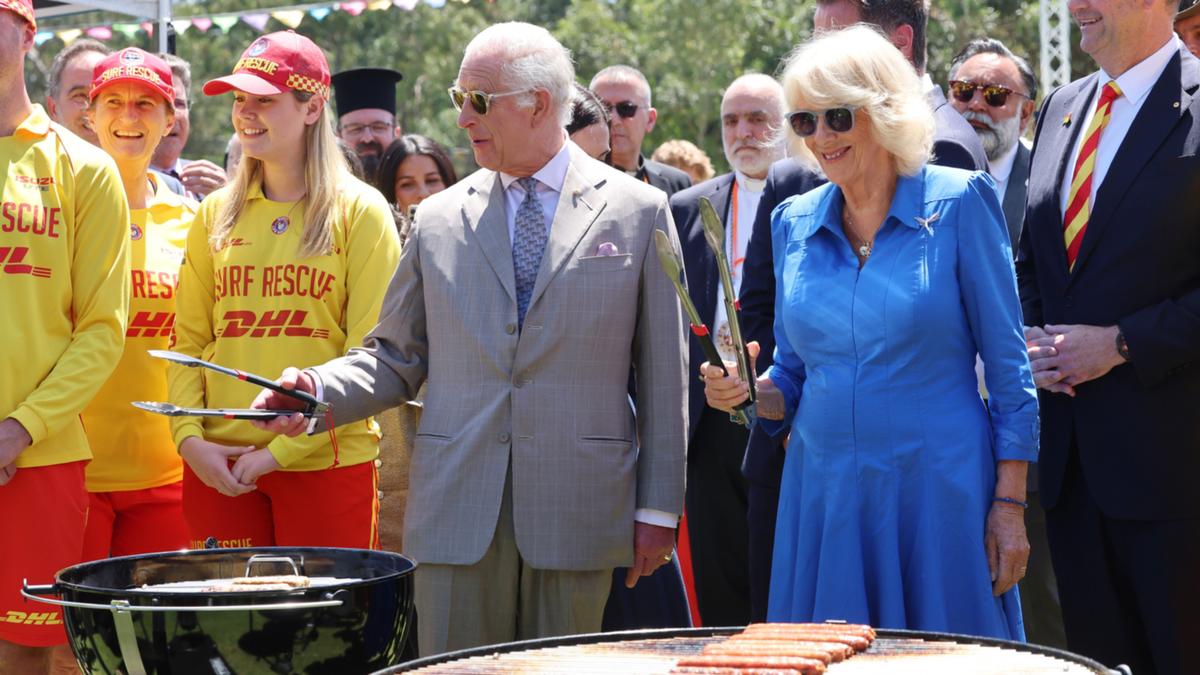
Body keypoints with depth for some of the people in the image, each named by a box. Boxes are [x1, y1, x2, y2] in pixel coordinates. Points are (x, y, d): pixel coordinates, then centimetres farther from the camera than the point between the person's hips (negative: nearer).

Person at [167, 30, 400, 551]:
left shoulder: (359, 212, -1)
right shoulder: (216, 214, 11)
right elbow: (189, 341, 11)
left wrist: (283, 449, -12)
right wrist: (189, 437, -5)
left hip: (325, 463, -3)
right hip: (219, 465, 3)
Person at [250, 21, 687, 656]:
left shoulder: (637, 211, 4)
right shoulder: (438, 218, 11)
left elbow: (663, 372, 3)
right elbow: (396, 355, 14)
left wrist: (658, 508, 1)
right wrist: (318, 388, -7)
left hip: (578, 509, -2)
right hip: (458, 509, 2)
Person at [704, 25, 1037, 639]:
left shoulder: (959, 203, -4)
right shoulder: (794, 222, 8)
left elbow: (1007, 364, -4)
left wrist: (1009, 503, -8)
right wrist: (749, 390, -7)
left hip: (939, 493, -4)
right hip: (824, 493, 4)